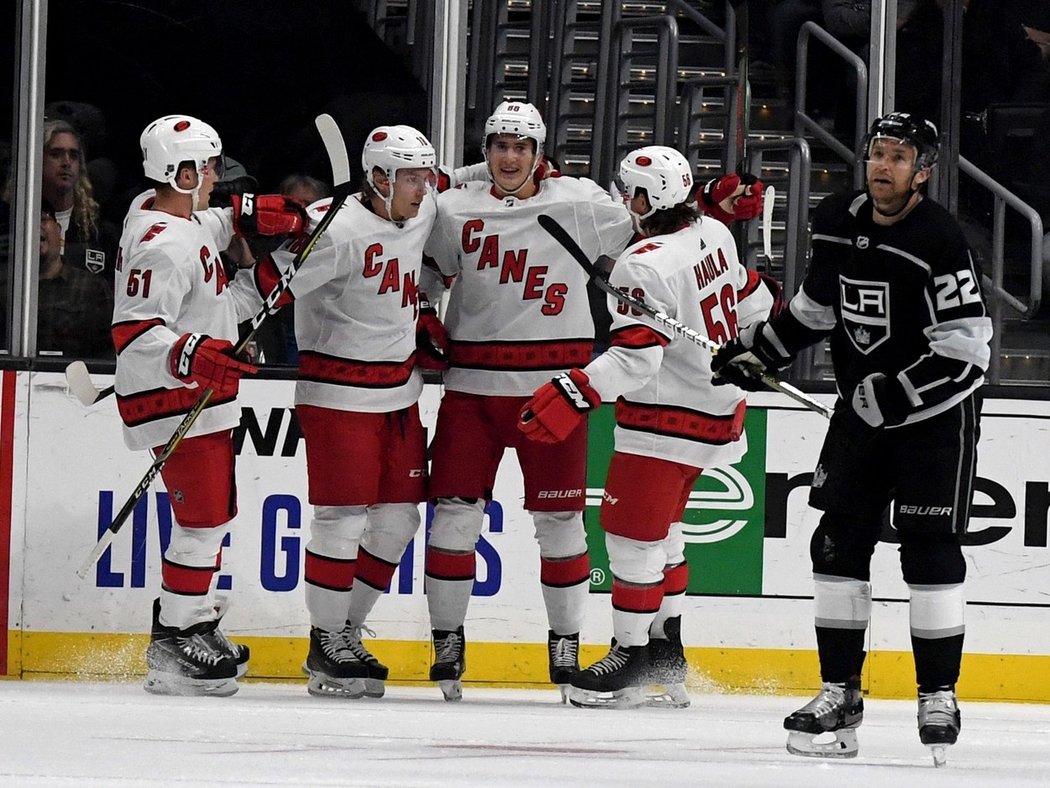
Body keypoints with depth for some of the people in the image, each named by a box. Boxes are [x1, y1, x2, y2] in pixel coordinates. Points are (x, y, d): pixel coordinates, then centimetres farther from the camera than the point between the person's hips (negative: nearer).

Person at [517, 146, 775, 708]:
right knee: (660, 527, 19)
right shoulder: (715, 235, 5)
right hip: (718, 410, 10)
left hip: (668, 419, -10)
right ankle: (668, 652, 22)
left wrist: (570, 397, -31)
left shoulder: (644, 266, -22)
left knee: (633, 532, -2)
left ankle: (632, 657, 2)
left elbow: (634, 357, -28)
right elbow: (753, 303, 19)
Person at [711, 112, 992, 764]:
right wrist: (757, 349, 10)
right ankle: (840, 692, 7)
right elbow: (815, 307, 18)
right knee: (839, 542, 1)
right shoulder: (837, 223, 2)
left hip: (936, 412, -6)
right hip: (862, 408, 6)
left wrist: (897, 393, -27)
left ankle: (939, 697, 0)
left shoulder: (940, 240, -20)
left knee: (929, 550, -8)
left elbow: (967, 349, -22)